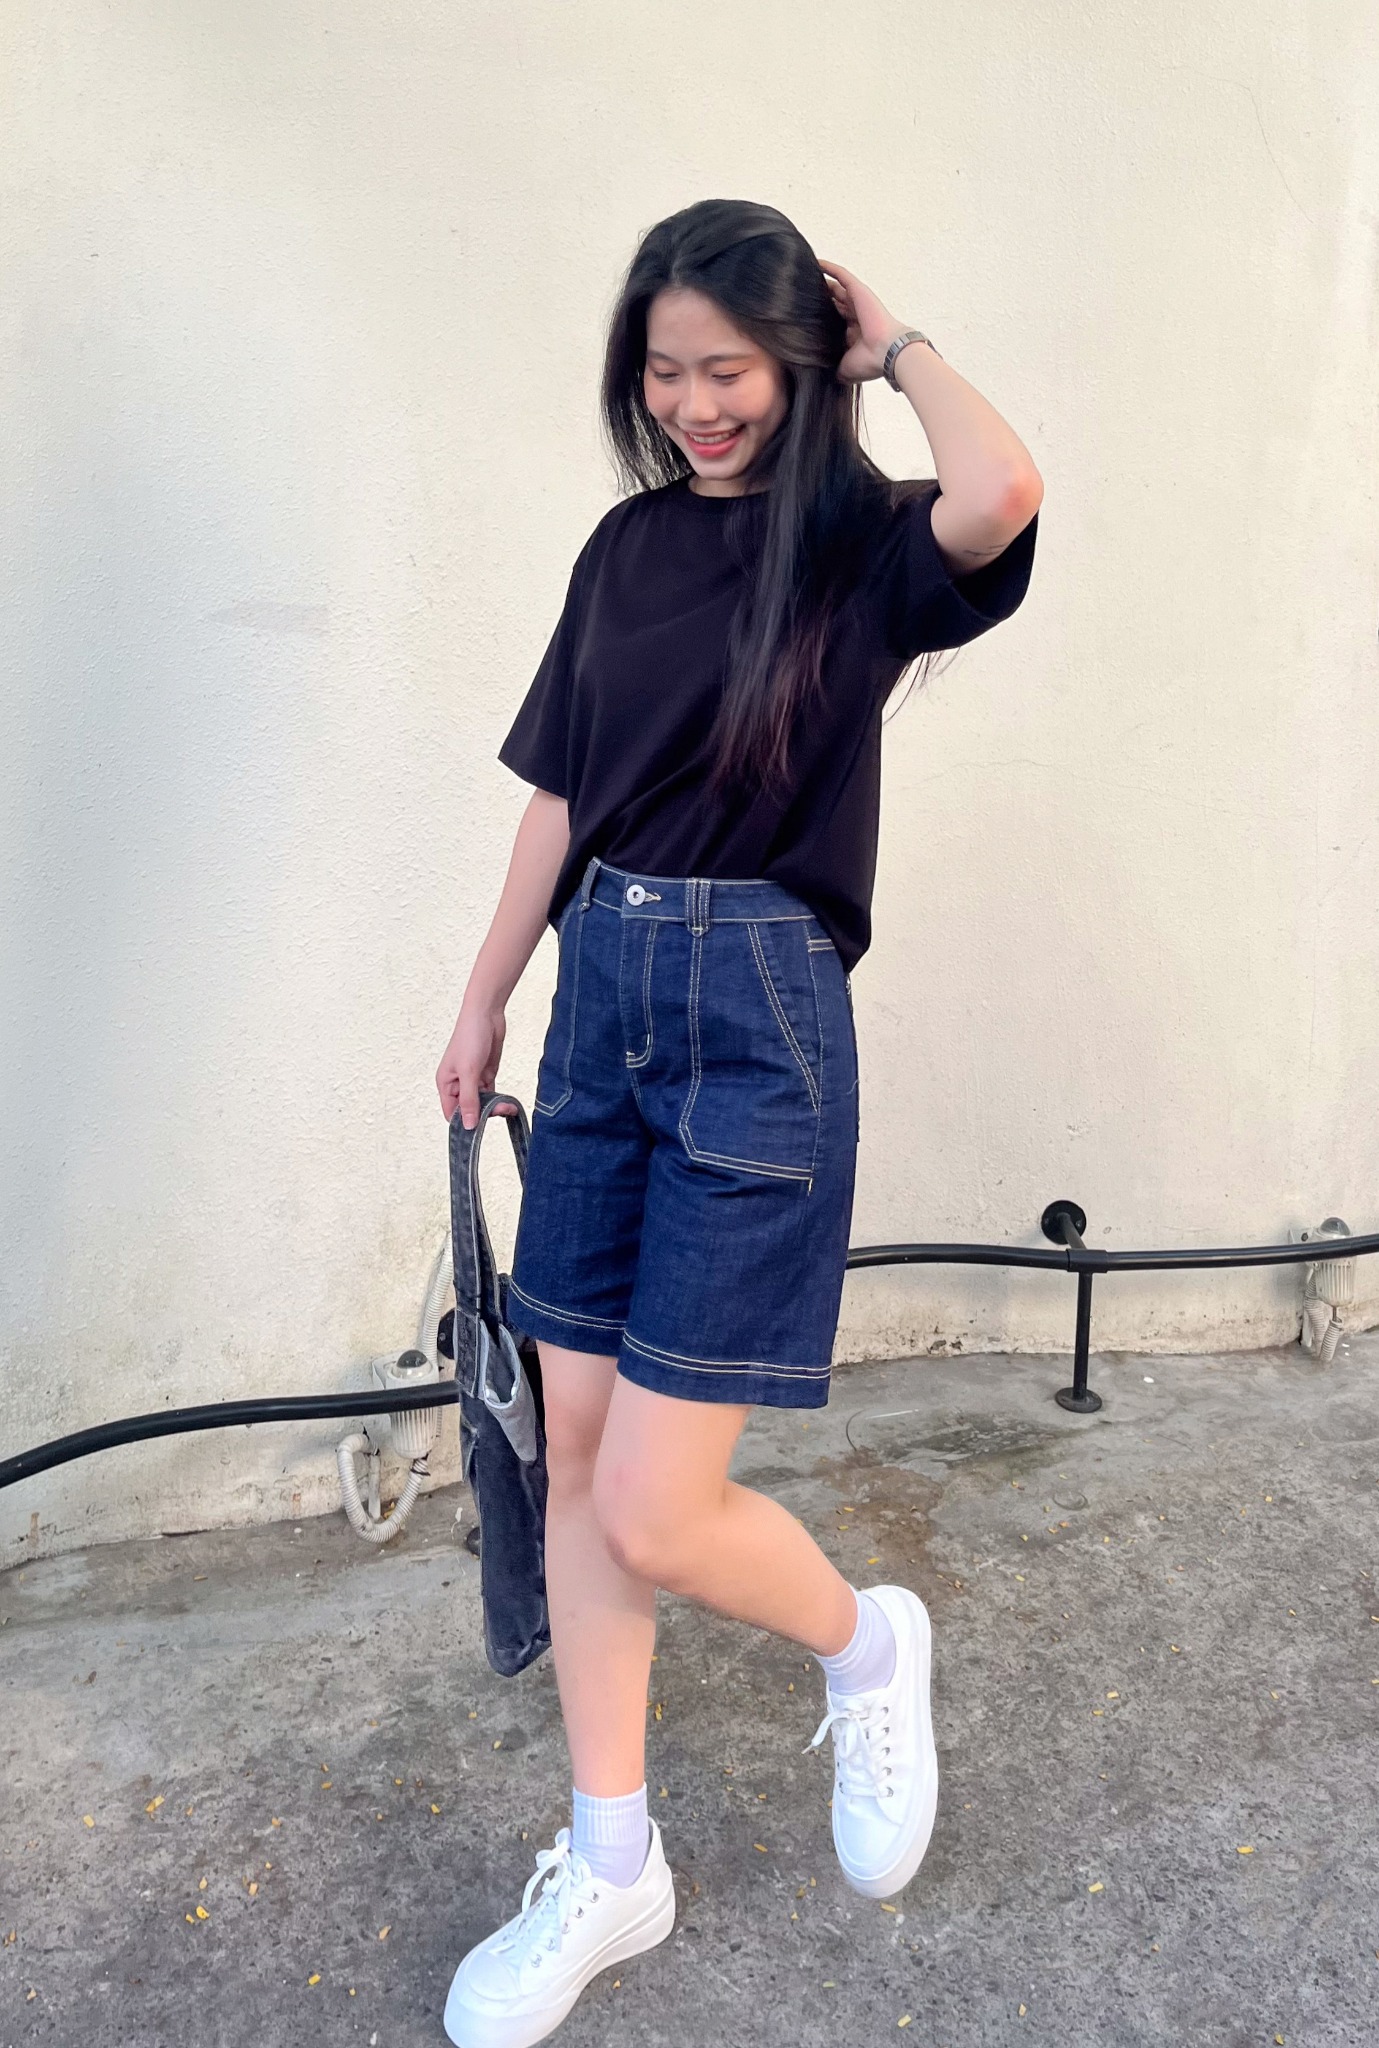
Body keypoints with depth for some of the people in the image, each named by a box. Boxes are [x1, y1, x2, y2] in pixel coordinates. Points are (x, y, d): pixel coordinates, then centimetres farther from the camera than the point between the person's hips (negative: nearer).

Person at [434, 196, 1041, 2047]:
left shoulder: (861, 545, -2)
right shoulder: (630, 545, 12)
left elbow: (1002, 492, -26)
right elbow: (564, 789, 15)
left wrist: (895, 343, -6)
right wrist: (487, 997, 16)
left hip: (760, 1019, -6)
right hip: (603, 999, 6)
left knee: (657, 1513, -6)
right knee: (578, 1461, 10)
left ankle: (868, 1645, 29)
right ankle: (612, 1868, 30)